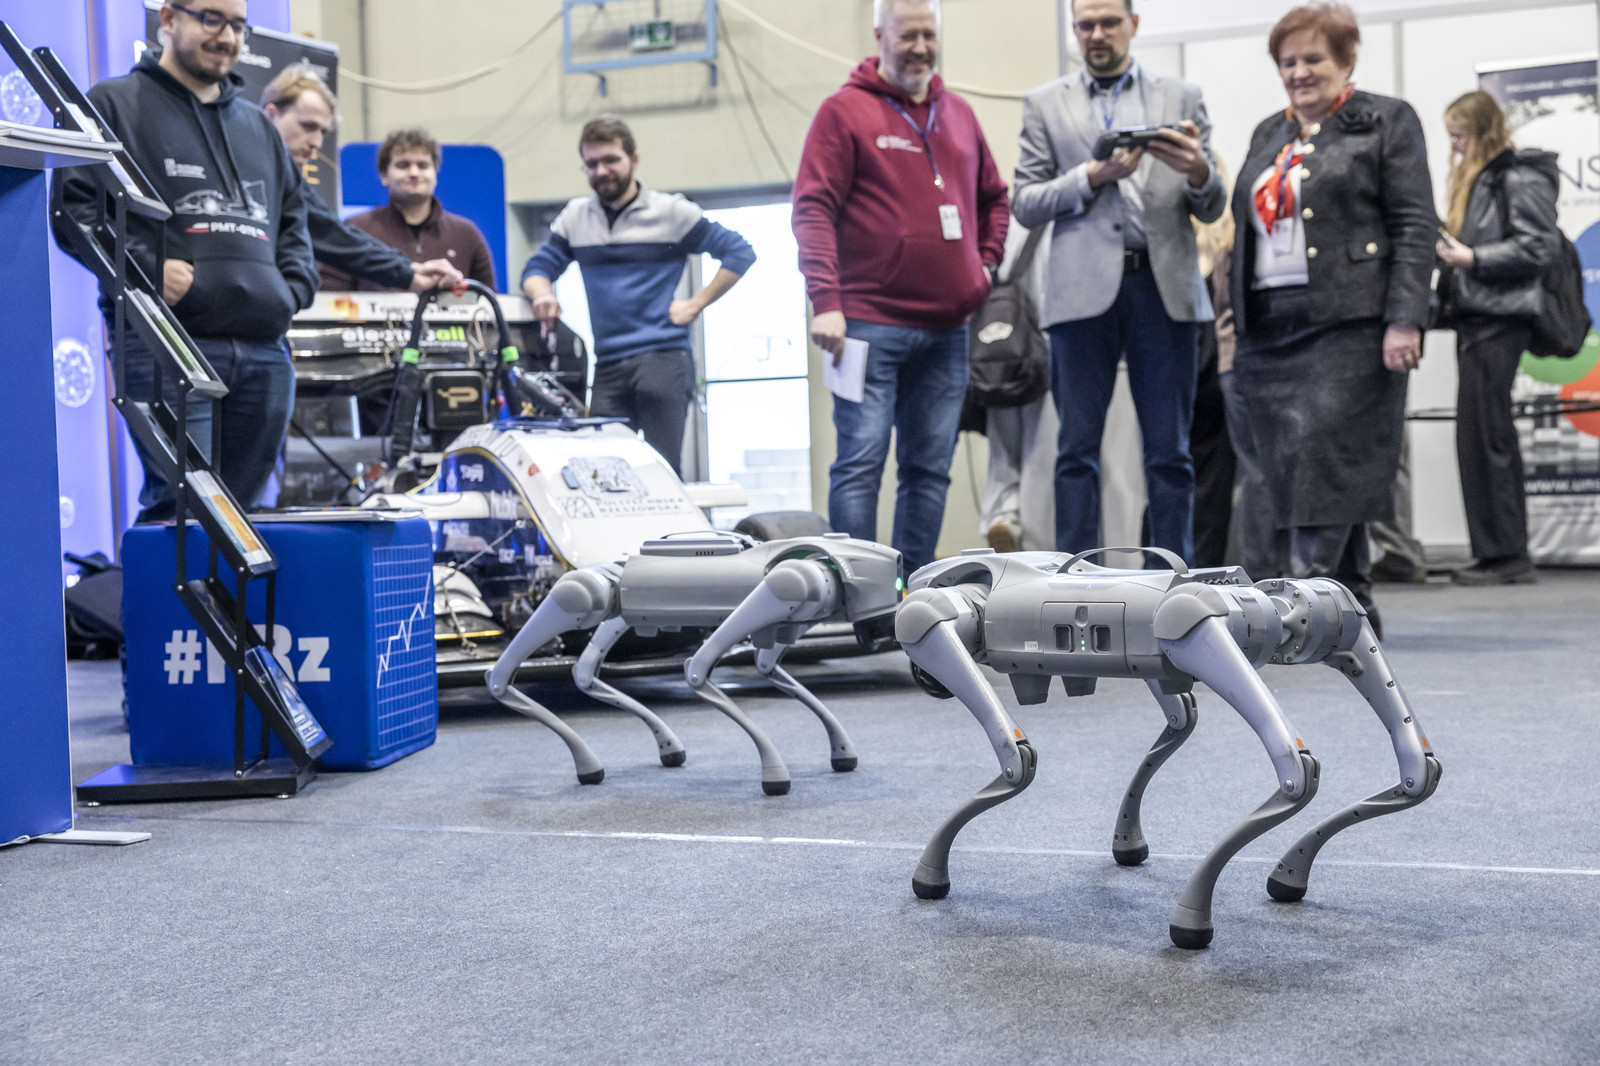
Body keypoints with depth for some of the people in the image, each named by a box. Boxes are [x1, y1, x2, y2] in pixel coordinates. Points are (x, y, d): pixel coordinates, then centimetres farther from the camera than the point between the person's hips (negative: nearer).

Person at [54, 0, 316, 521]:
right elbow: (74, 207, -1)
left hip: (265, 350, 6)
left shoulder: (258, 125, 26)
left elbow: (292, 220, 30)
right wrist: (147, 271, -13)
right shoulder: (114, 104, 8)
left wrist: (294, 287, 11)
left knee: (241, 510, 5)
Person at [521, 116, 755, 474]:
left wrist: (696, 305, -4)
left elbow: (740, 253, 2)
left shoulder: (671, 212, 4)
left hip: (664, 359, -4)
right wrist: (543, 294, -7)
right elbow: (537, 268, 17)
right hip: (607, 365, 4)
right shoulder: (575, 217, 16)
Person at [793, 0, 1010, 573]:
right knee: (861, 463, -8)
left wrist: (985, 263, 13)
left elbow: (994, 197, 29)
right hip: (871, 325, -6)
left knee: (930, 467, 7)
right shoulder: (844, 111, -1)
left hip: (947, 328, 6)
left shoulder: (959, 114, 16)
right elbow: (813, 209, -8)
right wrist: (824, 301, -17)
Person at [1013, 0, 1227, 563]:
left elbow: (1212, 209, 10)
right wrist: (1093, 175, -10)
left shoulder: (1181, 98, 14)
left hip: (1163, 287, 1)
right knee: (1077, 450, -1)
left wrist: (1198, 172, -13)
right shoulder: (1045, 104, 13)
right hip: (1084, 288, 0)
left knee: (1169, 452, 1)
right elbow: (1025, 204, 5)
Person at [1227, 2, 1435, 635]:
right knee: (1275, 469, 3)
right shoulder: (1267, 135, 21)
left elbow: (1415, 228, -5)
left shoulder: (1386, 121, 3)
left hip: (1348, 328, -6)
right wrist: (1233, 320, 17)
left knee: (1327, 464, -13)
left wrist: (1404, 321, -15)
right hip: (1268, 333, 6)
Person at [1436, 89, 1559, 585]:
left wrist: (1473, 258, -17)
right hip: (1474, 318, 10)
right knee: (1491, 436, 9)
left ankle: (1504, 555, -8)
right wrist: (1450, 245, 10)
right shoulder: (1474, 178, 22)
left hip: (1499, 320, -10)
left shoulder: (1520, 178, -7)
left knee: (1482, 435, -11)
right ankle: (1506, 556, 13)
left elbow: (1538, 246, -14)